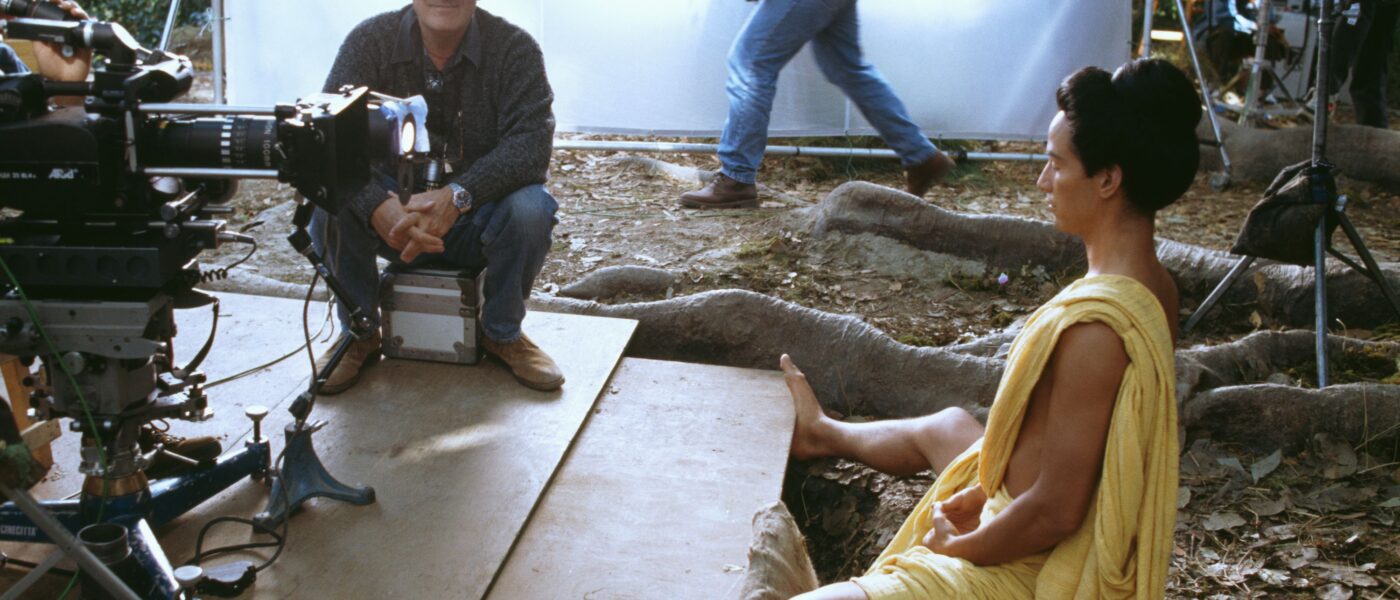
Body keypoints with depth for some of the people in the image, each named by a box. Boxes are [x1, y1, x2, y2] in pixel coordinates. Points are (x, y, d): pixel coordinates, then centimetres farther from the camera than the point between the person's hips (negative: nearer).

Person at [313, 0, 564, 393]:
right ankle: (359, 334, -2)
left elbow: (531, 143, -25)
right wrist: (379, 207, -42)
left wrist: (457, 196, -42)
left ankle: (503, 333, -3)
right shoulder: (370, 40, -10)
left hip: (477, 220, -1)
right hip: (393, 212, 1)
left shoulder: (514, 47, -12)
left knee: (529, 208, -32)